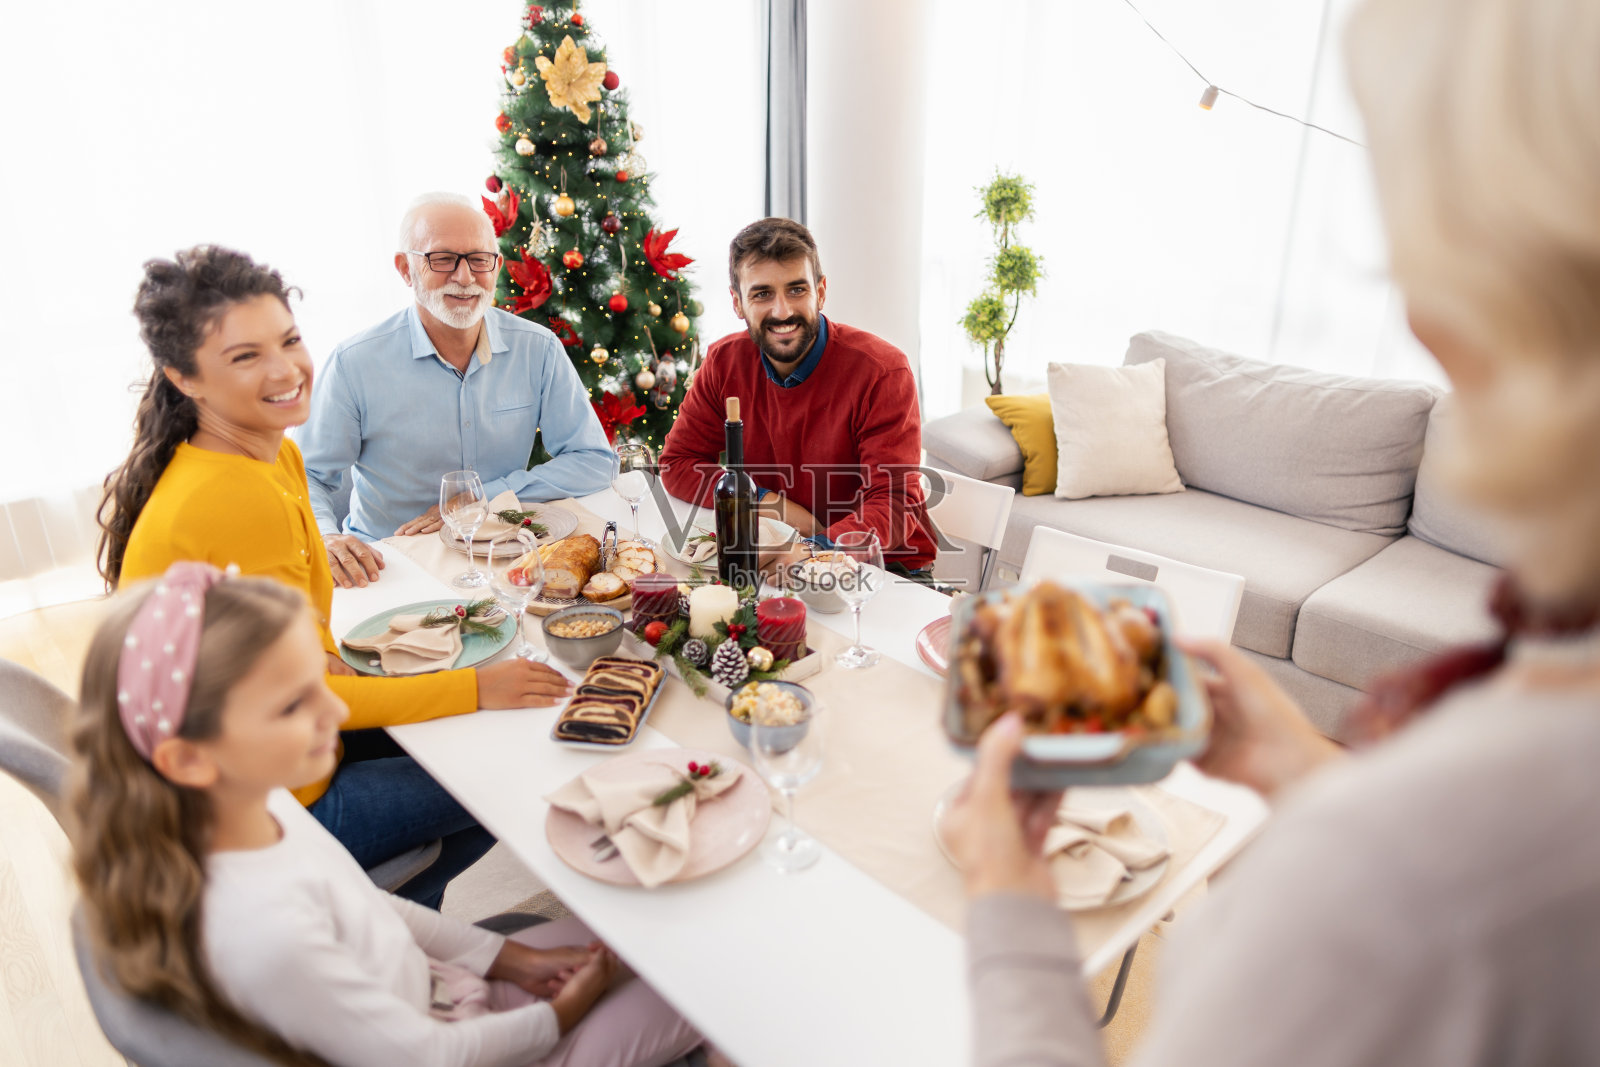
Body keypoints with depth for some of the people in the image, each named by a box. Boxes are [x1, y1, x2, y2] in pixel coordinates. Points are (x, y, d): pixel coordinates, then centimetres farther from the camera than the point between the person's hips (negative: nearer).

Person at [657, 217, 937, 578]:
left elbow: (894, 505, -22)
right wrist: (769, 503, -13)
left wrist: (816, 551, -41)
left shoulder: (881, 371, -16)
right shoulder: (725, 362, -2)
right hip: (775, 555, 5)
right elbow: (677, 463, 2)